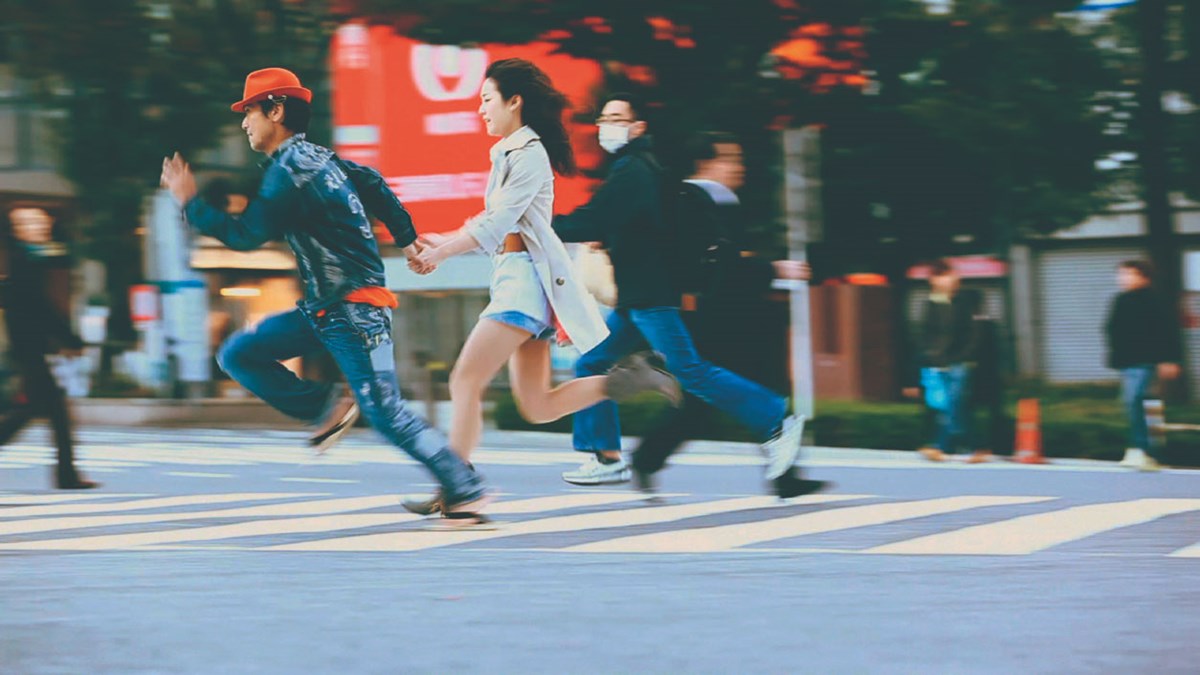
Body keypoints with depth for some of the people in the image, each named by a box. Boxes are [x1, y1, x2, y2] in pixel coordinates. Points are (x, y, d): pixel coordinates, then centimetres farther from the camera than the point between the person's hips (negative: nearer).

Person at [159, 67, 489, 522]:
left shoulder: (290, 169, -16)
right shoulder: (317, 158, 14)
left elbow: (246, 234, -18)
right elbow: (373, 185, 26)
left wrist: (190, 204, -8)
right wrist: (407, 240, 33)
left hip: (353, 310, -10)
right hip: (322, 308, 10)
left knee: (385, 413, -11)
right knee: (238, 355, 6)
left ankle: (467, 491, -4)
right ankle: (329, 408, 6)